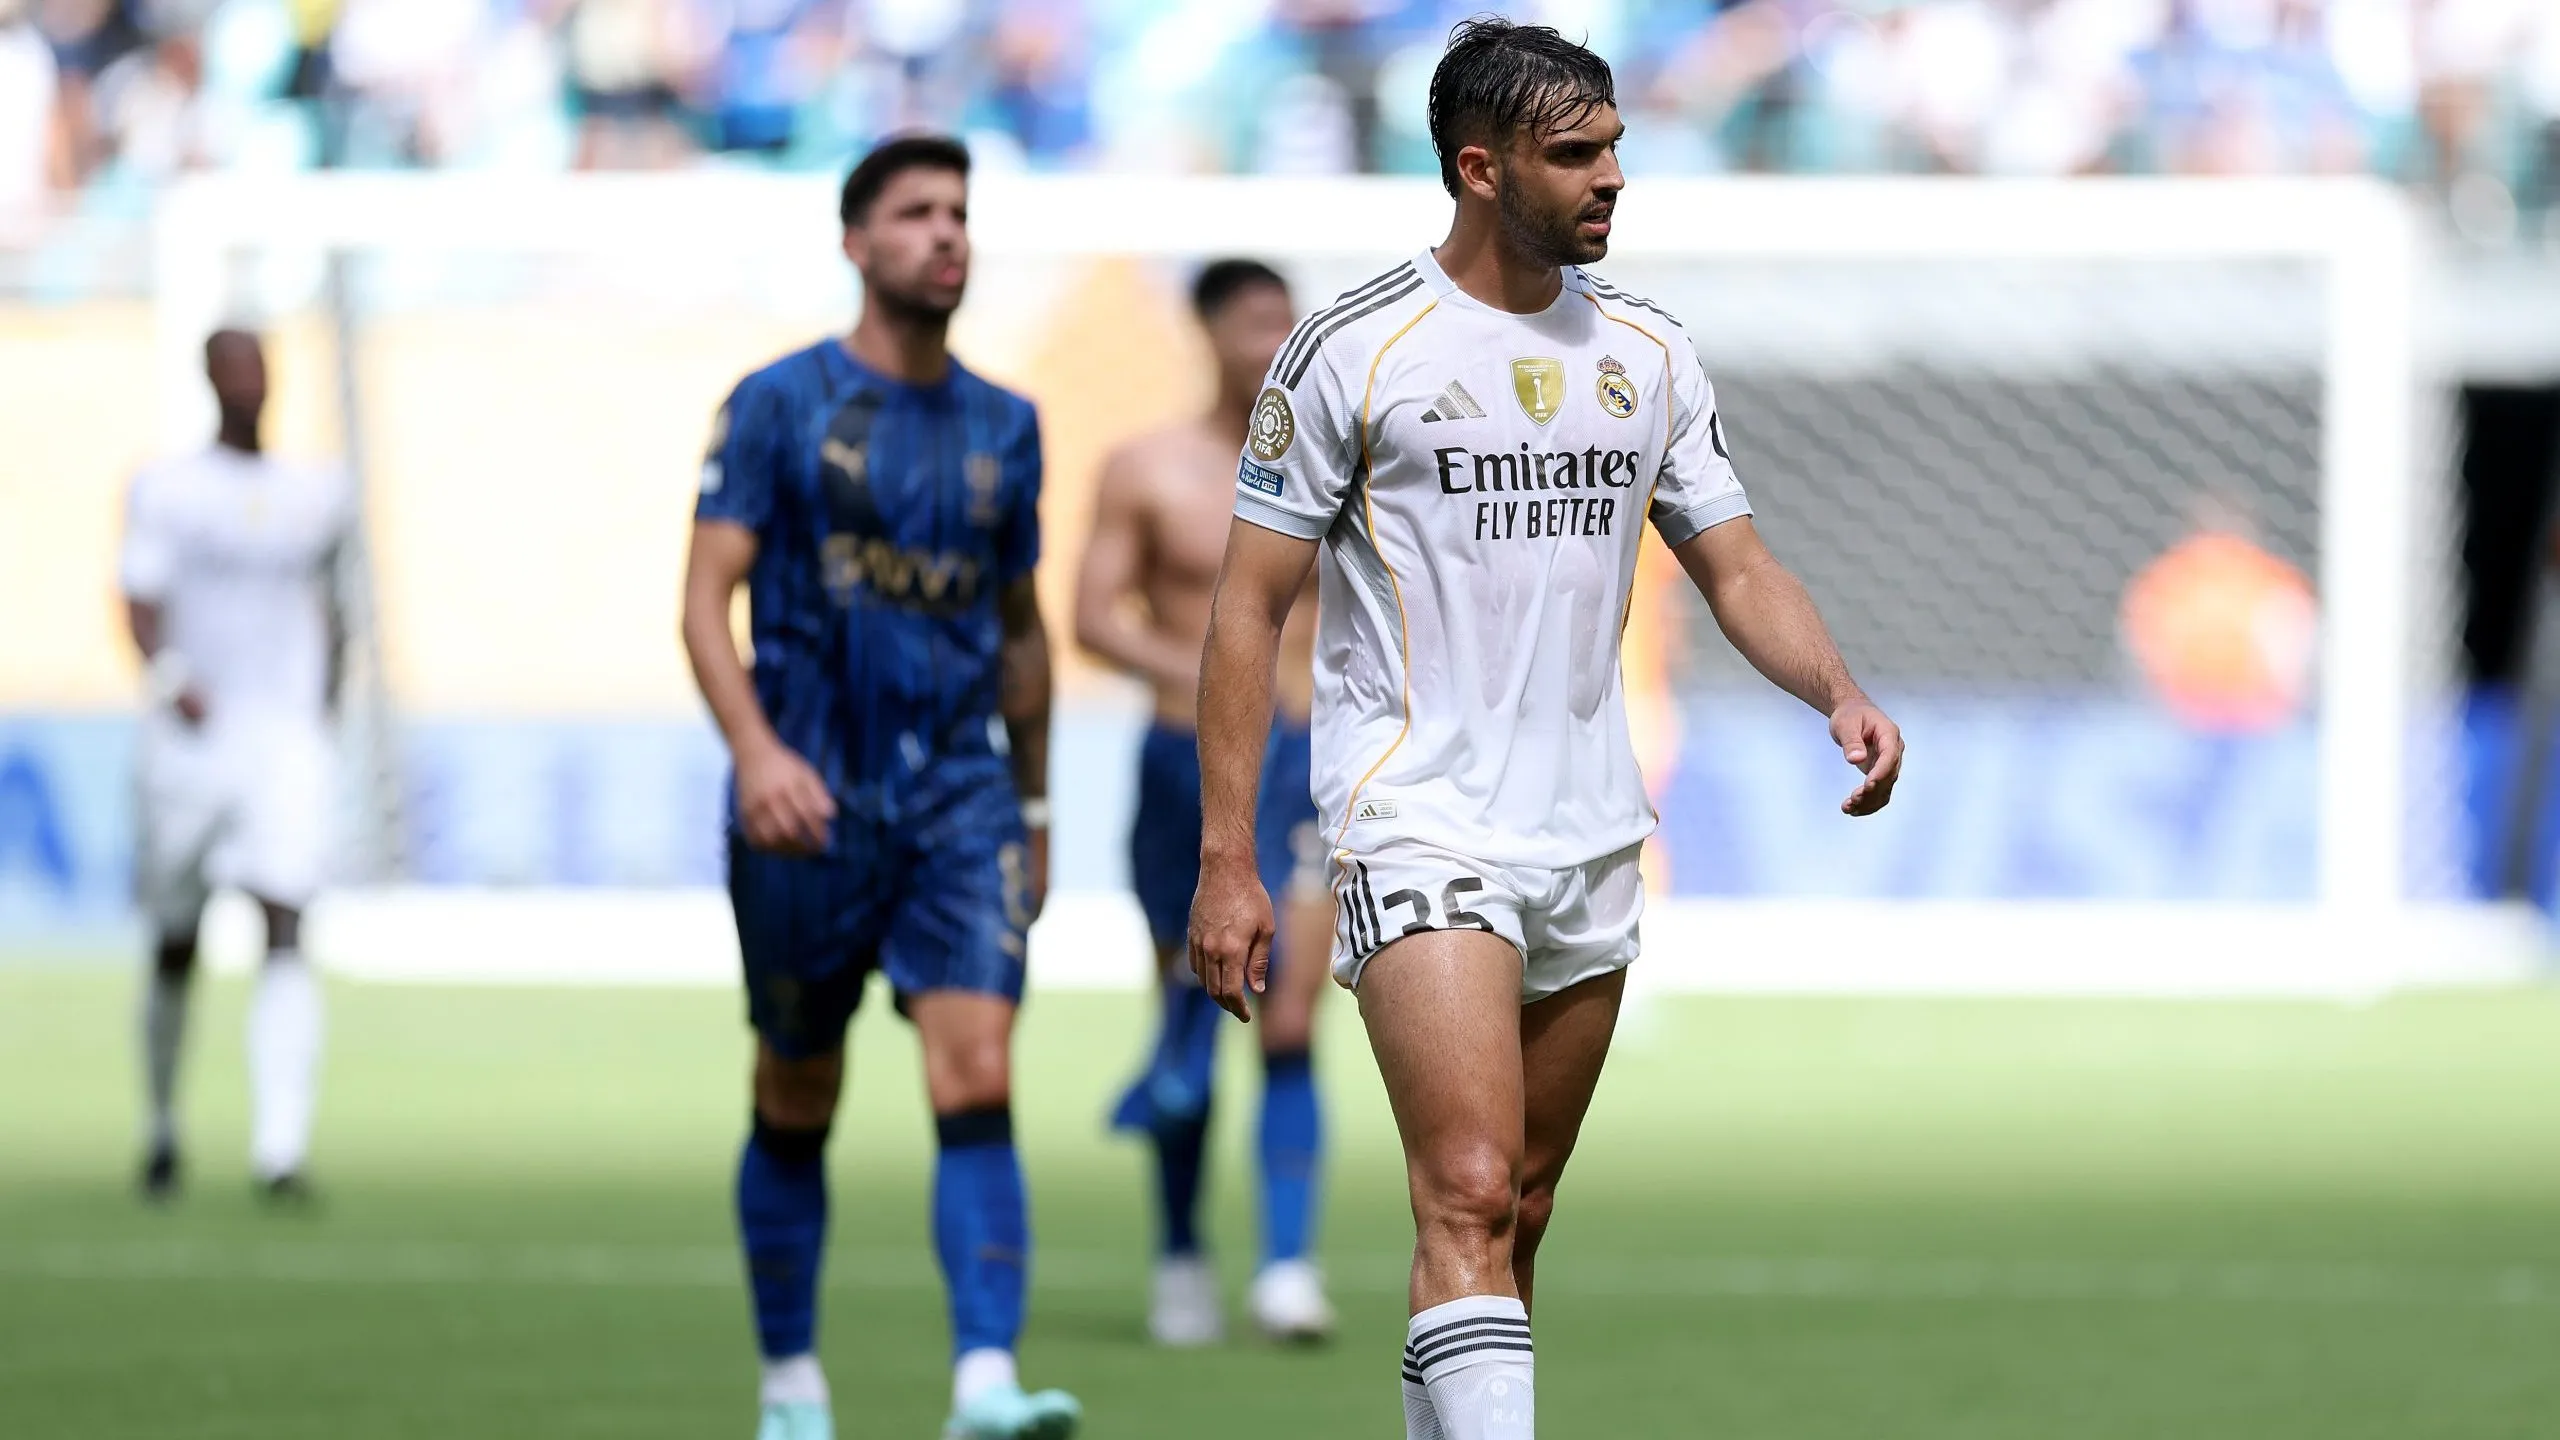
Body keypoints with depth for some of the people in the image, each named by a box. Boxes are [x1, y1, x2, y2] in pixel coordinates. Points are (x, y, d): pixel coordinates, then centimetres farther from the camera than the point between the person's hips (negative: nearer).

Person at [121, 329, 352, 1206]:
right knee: (175, 945, 10)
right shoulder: (167, 490, -1)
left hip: (288, 743, 1)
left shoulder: (316, 498, 10)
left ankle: (279, 1150, -23)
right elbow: (141, 601, -12)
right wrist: (168, 675, -29)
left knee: (284, 933, -16)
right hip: (191, 740, -1)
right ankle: (161, 1126, 33)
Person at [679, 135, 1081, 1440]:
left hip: (961, 797, 2)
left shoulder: (1003, 427, 11)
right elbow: (706, 599, -7)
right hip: (810, 804, -2)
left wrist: (1034, 806, 22)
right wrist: (758, 752, -22)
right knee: (797, 1108, 8)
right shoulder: (779, 404, -2)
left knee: (978, 1080, -15)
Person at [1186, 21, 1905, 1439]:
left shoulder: (1646, 350, 10)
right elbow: (1250, 604, -3)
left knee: (1517, 1212, 11)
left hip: (1590, 838, 6)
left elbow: (1737, 570, 13)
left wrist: (1840, 692, -9)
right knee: (1470, 1198, -19)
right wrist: (1225, 862, -9)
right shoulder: (1353, 349, -6)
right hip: (1418, 824, -6)